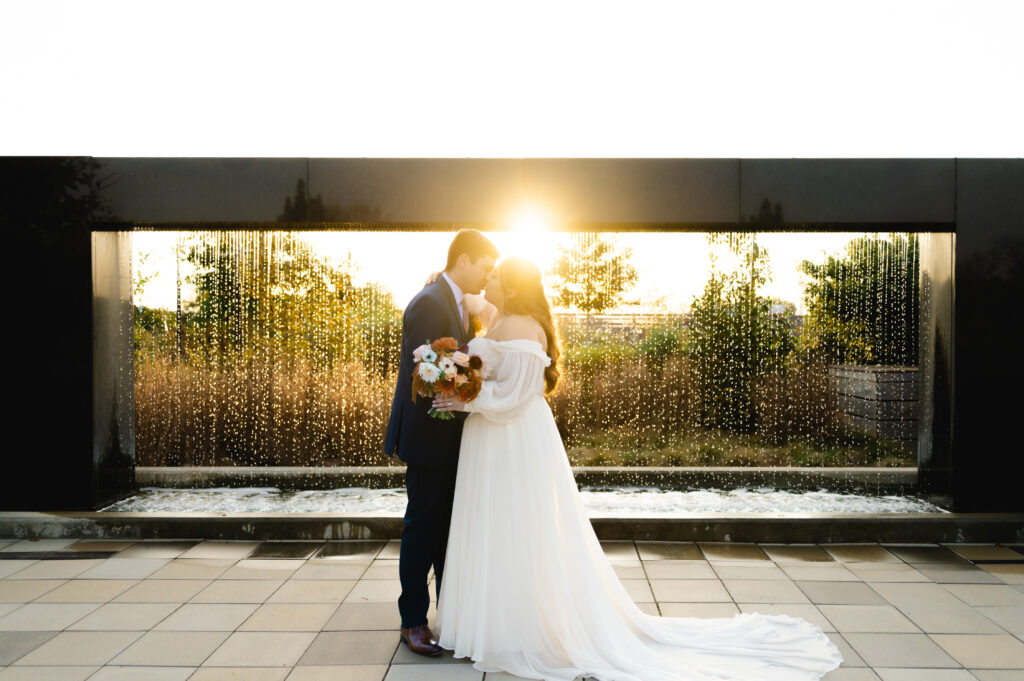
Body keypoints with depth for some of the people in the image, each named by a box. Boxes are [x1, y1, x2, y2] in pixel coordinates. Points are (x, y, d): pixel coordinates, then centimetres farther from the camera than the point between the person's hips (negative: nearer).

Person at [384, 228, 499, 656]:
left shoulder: (459, 303, 12)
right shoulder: (429, 303, -18)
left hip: (451, 437, 9)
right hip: (428, 436, -9)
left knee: (451, 526, 17)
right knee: (423, 528, 2)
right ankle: (413, 621, 17)